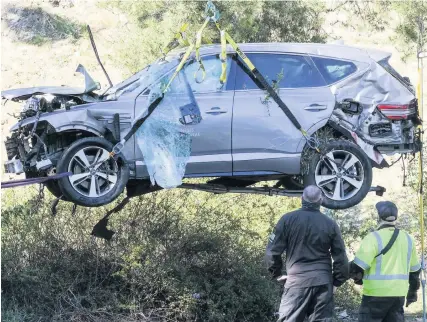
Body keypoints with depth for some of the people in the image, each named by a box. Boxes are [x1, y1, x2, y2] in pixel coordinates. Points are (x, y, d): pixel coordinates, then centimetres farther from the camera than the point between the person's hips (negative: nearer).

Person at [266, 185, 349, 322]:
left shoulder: (288, 219, -1)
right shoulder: (330, 224, 4)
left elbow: (273, 250, -2)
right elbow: (341, 257, 5)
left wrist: (277, 273, 12)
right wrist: (337, 282, 15)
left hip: (297, 281, -2)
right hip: (323, 282, 2)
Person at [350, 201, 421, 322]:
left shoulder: (374, 238, -12)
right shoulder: (407, 238, 9)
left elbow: (358, 267, -15)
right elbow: (414, 270, 19)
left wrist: (357, 277, 8)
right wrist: (412, 292, 30)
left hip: (377, 293, -6)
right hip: (398, 294, 6)